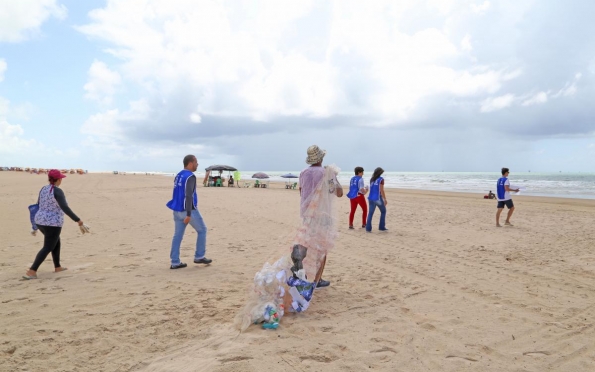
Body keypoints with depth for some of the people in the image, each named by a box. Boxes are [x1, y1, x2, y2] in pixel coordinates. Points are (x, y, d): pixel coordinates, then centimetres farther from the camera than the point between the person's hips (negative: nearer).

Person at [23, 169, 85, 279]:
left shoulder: (43, 189, 7)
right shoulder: (57, 191, -19)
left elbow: (39, 205, 17)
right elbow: (65, 208, -28)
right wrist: (77, 220, -25)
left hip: (41, 222, 9)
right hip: (52, 224, -9)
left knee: (56, 242, 24)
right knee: (47, 248, -1)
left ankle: (57, 267, 32)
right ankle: (31, 272, -9)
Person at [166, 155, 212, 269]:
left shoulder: (178, 176, 13)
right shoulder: (190, 176, -16)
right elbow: (189, 195, -24)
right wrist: (189, 214, -26)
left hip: (177, 210, 8)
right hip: (188, 210, -8)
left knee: (178, 235, 8)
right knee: (202, 230, 8)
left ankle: (175, 262, 9)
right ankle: (199, 257, 13)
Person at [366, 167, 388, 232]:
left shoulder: (371, 179, 10)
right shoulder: (381, 179, -7)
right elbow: (381, 190, -12)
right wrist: (385, 199, -9)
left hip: (371, 198, 5)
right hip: (378, 198, -5)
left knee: (370, 213, 5)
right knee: (383, 211, 13)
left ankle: (368, 228, -1)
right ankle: (381, 227, 13)